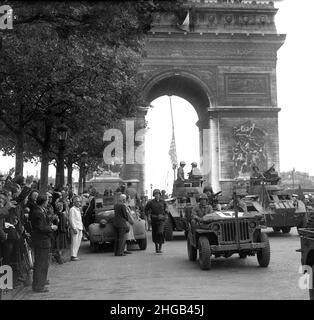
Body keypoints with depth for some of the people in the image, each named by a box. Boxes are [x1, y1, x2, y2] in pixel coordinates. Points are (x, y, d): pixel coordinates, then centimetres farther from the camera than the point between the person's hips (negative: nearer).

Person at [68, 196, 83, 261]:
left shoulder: (78, 209, 20)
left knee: (78, 243, 9)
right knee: (74, 242, -9)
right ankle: (73, 256, -7)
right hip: (75, 228, -9)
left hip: (80, 228, 9)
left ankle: (75, 255, 15)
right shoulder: (72, 209, -8)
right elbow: (71, 219, -14)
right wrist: (74, 228, -18)